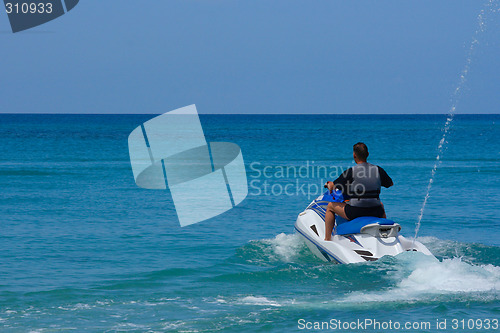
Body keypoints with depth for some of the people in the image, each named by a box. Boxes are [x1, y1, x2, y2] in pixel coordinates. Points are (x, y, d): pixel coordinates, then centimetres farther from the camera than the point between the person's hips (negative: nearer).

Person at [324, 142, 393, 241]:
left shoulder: (350, 172, -9)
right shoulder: (378, 170, 2)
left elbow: (332, 187, -3)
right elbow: (390, 184, 19)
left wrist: (329, 184, 22)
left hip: (355, 212, -4)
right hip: (375, 213, 4)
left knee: (330, 206, 17)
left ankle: (327, 239, 12)